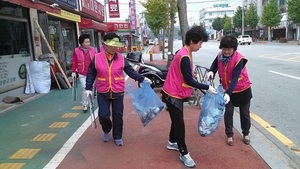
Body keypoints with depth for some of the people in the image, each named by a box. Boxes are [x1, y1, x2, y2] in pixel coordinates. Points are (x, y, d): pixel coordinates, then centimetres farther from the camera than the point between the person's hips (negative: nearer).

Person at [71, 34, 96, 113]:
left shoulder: (92, 50, 3)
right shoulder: (77, 51, -3)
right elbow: (74, 62, 0)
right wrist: (74, 71, -2)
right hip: (82, 74, -2)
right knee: (84, 88, -4)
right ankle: (85, 105, 9)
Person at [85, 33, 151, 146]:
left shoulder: (121, 58, -4)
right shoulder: (97, 58, -6)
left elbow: (130, 71, 0)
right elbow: (91, 74, 2)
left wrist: (142, 79, -10)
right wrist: (88, 88, -1)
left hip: (118, 93, 1)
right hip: (103, 93, -1)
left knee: (118, 116, 10)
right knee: (103, 115, 1)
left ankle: (117, 137, 29)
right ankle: (106, 131, 34)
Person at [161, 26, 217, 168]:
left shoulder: (185, 53, 7)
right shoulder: (184, 57, -24)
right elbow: (188, 80, -24)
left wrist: (203, 88, 12)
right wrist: (207, 87, -17)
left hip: (177, 93, 10)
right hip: (173, 95, -10)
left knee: (177, 120, 22)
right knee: (179, 123, -1)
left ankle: (172, 143, 40)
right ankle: (184, 154, 11)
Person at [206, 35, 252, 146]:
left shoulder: (239, 59, -28)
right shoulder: (220, 56, -12)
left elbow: (235, 78, -34)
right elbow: (215, 64, 10)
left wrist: (228, 93, -44)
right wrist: (211, 71, -14)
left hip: (243, 90, -3)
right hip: (228, 90, 4)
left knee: (244, 113, 11)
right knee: (228, 112, 4)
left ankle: (246, 134, 32)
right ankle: (229, 135, 21)